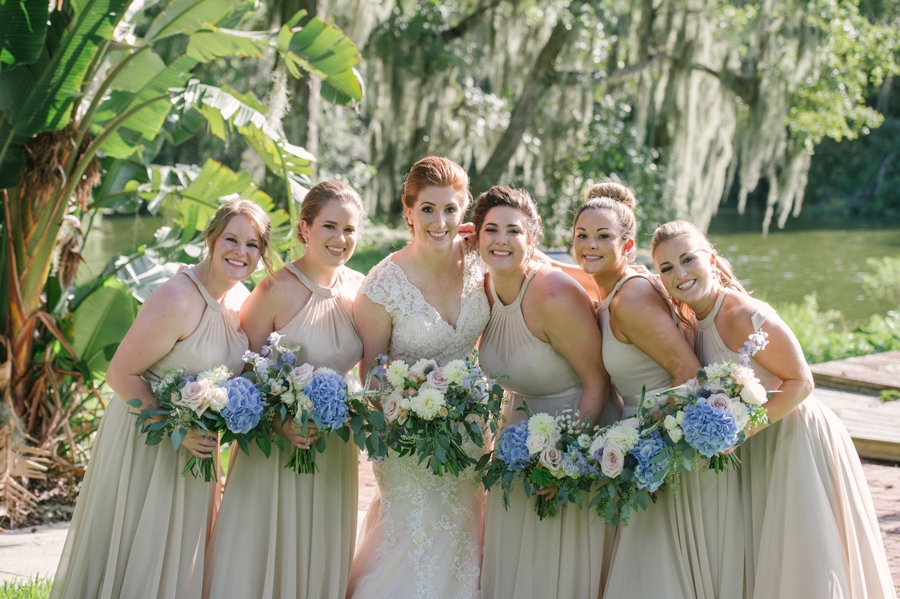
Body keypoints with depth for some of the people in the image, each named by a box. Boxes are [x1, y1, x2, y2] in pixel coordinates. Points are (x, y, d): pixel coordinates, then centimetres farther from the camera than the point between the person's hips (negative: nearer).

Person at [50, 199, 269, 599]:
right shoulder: (177, 300, -25)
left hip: (195, 445, 7)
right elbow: (121, 374, -22)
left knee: (179, 560, 17)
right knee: (134, 559, 4)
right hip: (146, 441, -7)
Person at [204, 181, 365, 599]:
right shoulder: (277, 290, -14)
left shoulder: (359, 289, 1)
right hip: (276, 447, -4)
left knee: (321, 561, 15)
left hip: (335, 452, 5)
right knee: (258, 560, 6)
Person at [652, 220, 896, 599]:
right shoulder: (694, 319, 1)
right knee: (761, 561, 14)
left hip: (797, 442, -8)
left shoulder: (745, 317, -23)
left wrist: (742, 429, -27)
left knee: (805, 566, 0)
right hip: (756, 452, 8)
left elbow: (800, 382, -20)